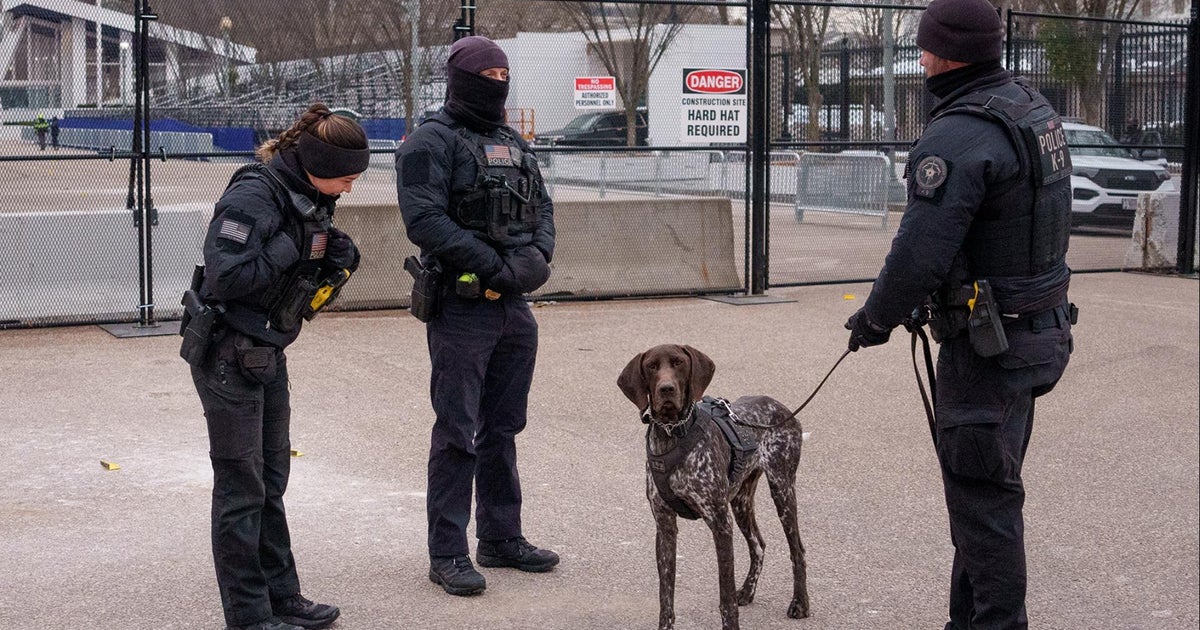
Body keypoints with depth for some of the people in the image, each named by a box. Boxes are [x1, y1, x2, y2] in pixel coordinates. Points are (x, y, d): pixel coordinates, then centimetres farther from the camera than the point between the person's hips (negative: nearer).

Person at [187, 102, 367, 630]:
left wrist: (339, 257, -5)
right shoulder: (253, 195, -21)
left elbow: (308, 272, 16)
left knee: (271, 482, 16)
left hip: (268, 353, 9)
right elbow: (225, 277, -28)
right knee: (241, 487, -2)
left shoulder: (310, 197, 6)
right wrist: (289, 249, -23)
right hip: (229, 354, -9)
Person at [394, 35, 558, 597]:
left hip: (515, 306, 8)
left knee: (503, 428, 16)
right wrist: (493, 265, -21)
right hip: (462, 305, -8)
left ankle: (501, 538, 27)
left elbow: (542, 207, 18)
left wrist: (538, 254, -3)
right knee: (457, 433, -3)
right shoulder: (432, 141, -9)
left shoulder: (514, 144, 16)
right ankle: (447, 554, 5)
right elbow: (424, 220, -19)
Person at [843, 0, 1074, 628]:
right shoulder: (1036, 109, 9)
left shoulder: (958, 138, -22)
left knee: (982, 501, 1)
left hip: (986, 348, -10)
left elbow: (920, 253, -24)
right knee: (992, 490, 19)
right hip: (1043, 332, 10)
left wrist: (876, 318, -6)